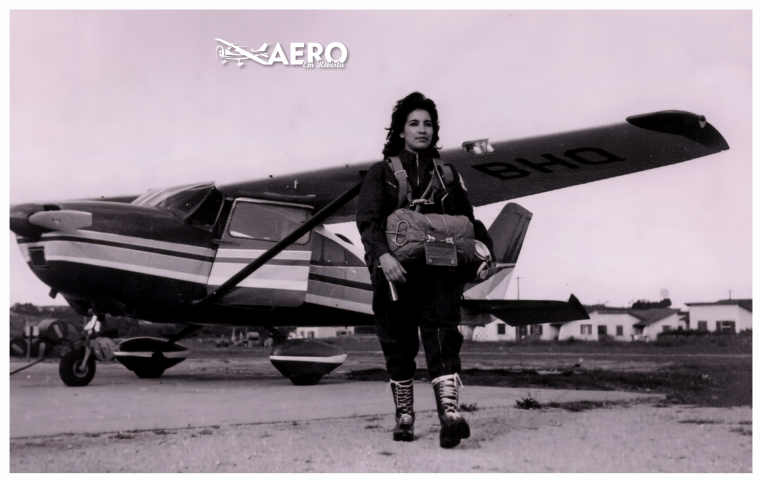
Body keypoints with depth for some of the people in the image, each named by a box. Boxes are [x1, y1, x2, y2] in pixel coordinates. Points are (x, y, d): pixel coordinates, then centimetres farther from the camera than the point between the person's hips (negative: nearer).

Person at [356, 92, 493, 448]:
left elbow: (467, 219, 22)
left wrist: (483, 247, 2)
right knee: (398, 344, 4)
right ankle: (403, 416, 16)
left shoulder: (447, 174, 19)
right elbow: (367, 219, -4)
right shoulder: (382, 172, 10)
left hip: (439, 267, 1)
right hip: (395, 269, -1)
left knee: (442, 335, -16)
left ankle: (450, 414, -29)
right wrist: (383, 254, -22)